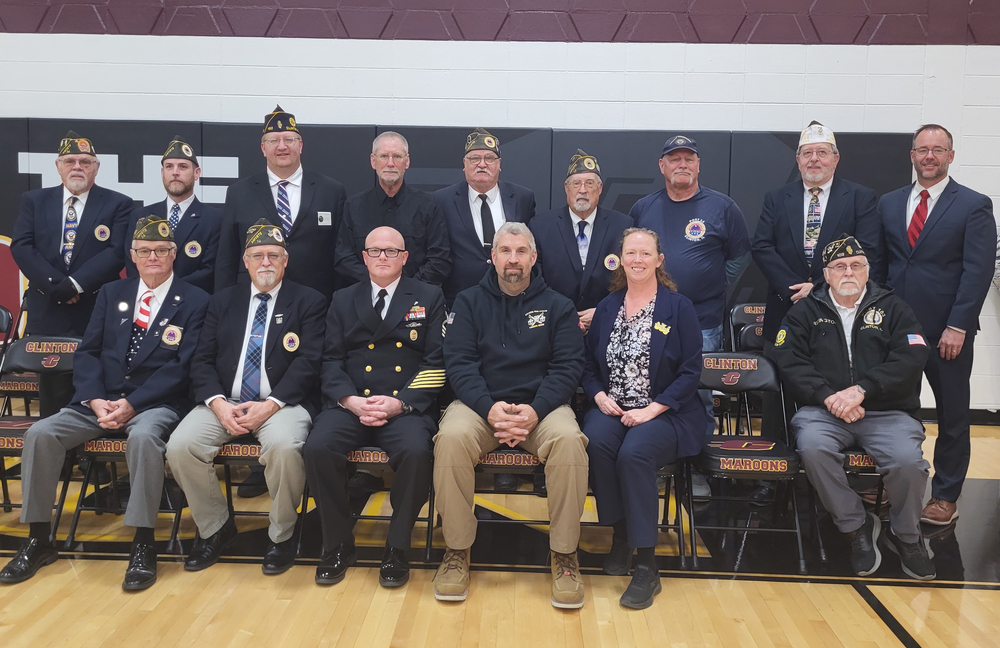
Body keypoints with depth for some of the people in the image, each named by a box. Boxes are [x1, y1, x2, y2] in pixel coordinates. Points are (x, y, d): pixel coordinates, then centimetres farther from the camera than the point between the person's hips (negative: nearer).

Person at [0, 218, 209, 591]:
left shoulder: (194, 302, 1)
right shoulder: (111, 294, 16)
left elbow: (183, 365, -8)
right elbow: (86, 352, 10)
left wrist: (133, 404, -17)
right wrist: (95, 400, -9)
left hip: (156, 403, -5)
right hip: (99, 400, 5)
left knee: (143, 435, -37)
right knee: (40, 433, -18)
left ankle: (143, 545, -25)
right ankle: (39, 540, -3)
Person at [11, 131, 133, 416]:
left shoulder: (118, 204, 3)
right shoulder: (33, 201, 12)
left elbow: (117, 253, -8)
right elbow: (21, 246, 2)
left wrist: (74, 285, -16)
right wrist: (55, 285, -12)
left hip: (98, 316, -2)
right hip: (47, 316, 3)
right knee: (53, 400, 9)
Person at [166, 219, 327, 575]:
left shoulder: (309, 301, 6)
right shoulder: (223, 300, 17)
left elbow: (308, 361, -5)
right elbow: (202, 360, 10)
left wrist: (270, 405, -18)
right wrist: (218, 403, -10)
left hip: (281, 402, -4)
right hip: (224, 402, 4)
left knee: (284, 446, -34)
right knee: (180, 446, -21)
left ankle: (281, 534, -8)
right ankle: (216, 526, 4)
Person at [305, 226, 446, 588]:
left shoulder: (428, 299, 11)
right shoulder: (343, 301, 18)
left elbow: (435, 363, 2)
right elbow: (332, 361, 10)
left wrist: (400, 403, -12)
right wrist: (351, 400, -9)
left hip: (405, 406, -2)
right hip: (350, 404, 2)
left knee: (416, 452, -32)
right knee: (317, 447, -26)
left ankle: (396, 548, -10)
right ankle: (338, 545, -6)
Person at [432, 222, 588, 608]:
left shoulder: (557, 306, 11)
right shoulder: (469, 302, 12)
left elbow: (568, 366, 1)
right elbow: (459, 362, 1)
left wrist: (535, 411, -16)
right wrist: (489, 409, -17)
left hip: (540, 405, 0)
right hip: (480, 404, 0)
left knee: (569, 440, -31)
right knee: (451, 437, -32)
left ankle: (564, 554, -15)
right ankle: (457, 550, -14)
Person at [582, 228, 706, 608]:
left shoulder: (679, 307, 2)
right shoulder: (606, 308, 15)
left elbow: (691, 372, -3)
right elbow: (589, 366, 16)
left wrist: (652, 409, -14)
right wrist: (600, 396, -5)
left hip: (664, 413, -3)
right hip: (612, 409, 3)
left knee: (634, 454, -33)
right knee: (596, 442, -30)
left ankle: (647, 567, -22)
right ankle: (619, 537, -10)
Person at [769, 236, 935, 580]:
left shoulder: (893, 308, 11)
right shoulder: (805, 311, 11)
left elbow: (911, 358, -4)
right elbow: (788, 360, -1)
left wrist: (860, 389, -16)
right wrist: (828, 396, -15)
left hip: (887, 412, 0)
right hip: (824, 410, 0)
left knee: (908, 459, -29)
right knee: (812, 446, -32)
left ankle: (906, 536, 2)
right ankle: (857, 527, -9)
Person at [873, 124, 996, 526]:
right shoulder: (889, 203, 9)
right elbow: (879, 263, 10)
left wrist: (957, 327, -15)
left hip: (947, 332, -3)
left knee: (952, 414, 8)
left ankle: (946, 496, 20)